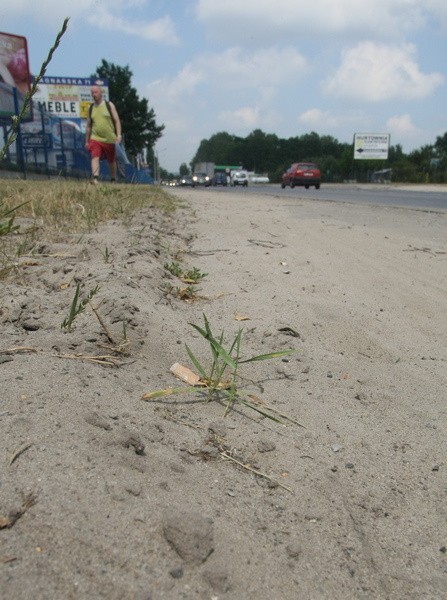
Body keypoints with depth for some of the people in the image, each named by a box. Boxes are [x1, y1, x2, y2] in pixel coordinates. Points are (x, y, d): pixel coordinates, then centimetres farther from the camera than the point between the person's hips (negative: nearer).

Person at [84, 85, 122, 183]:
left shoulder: (109, 105, 1)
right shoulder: (91, 108, 9)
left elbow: (117, 121, -2)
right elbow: (88, 125, 14)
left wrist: (118, 135, -15)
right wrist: (87, 141, 12)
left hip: (109, 139, -1)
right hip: (95, 138, 1)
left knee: (112, 161, 11)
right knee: (95, 157, -22)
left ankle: (113, 180, 28)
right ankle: (95, 178, -33)